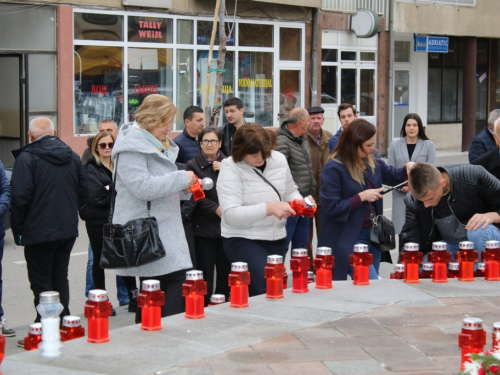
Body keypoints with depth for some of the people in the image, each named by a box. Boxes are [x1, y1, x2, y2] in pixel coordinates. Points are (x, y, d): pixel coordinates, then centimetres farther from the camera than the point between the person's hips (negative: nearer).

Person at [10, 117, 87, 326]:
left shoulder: (26, 158, -12)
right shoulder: (72, 157, 7)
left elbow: (20, 197, -16)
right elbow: (83, 193, 11)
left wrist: (18, 229, -7)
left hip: (39, 232, -6)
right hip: (68, 230, 6)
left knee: (41, 283, 1)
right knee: (60, 278, 16)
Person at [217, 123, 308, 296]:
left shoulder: (279, 159, 2)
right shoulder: (230, 168, -14)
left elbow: (291, 191, 19)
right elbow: (230, 214, -23)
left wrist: (298, 201, -5)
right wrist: (269, 208, -31)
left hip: (277, 239, 6)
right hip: (242, 240, -6)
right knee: (268, 289, -23)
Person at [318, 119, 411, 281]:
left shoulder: (373, 162, 6)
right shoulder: (333, 169, -16)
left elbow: (393, 176, 25)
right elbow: (331, 209, -20)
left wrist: (408, 169, 3)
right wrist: (362, 197, -20)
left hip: (373, 235, 8)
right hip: (348, 239, -8)